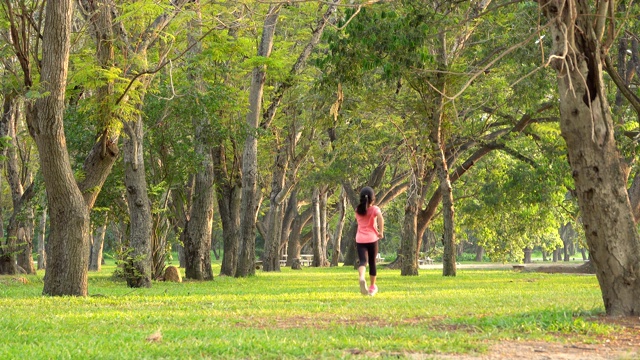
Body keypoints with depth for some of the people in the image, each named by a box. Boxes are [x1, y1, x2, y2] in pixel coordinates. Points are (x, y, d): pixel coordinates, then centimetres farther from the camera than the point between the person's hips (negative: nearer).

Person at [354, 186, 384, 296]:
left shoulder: (358, 210, 9)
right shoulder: (374, 209, -3)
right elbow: (380, 218, -23)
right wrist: (381, 232, -14)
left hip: (360, 239, 1)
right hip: (372, 238, -1)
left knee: (362, 261, -12)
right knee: (372, 262, 14)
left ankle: (362, 278, -43)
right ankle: (372, 286, 25)